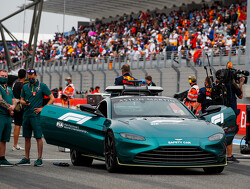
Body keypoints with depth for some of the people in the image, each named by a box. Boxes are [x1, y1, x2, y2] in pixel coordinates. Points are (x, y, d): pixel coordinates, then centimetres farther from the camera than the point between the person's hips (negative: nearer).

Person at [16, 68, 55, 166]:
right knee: (27, 137, 9)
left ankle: (39, 159, -1)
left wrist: (42, 108, -9)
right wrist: (24, 102, -6)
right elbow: (21, 100, 19)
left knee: (38, 137, -5)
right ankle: (26, 159, 15)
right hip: (26, 115, 5)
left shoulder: (42, 86, -1)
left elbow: (52, 98, -1)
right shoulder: (25, 87, 13)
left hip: (36, 115, -5)